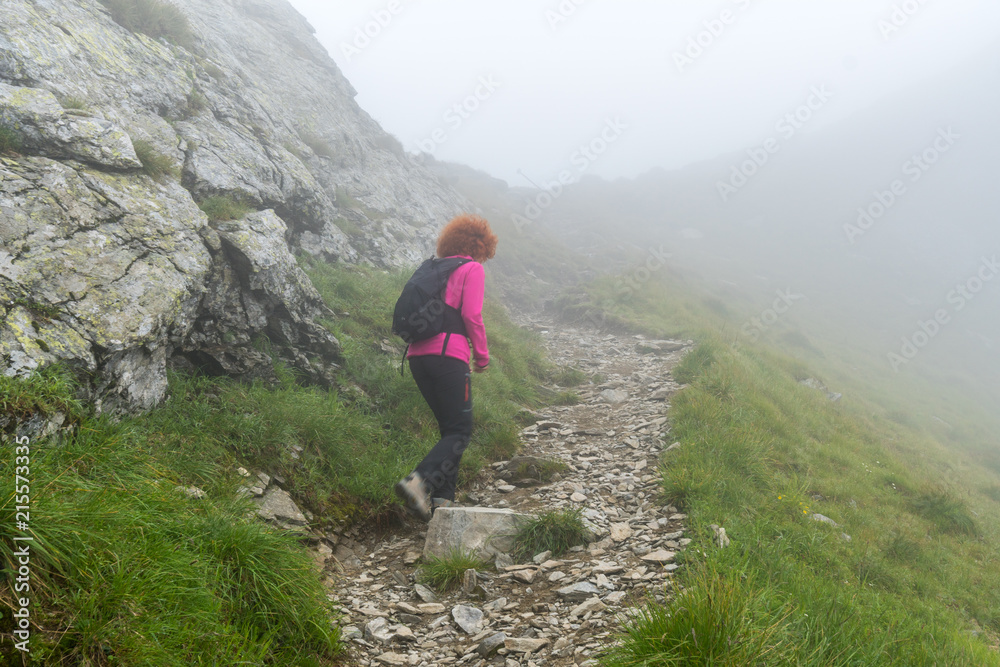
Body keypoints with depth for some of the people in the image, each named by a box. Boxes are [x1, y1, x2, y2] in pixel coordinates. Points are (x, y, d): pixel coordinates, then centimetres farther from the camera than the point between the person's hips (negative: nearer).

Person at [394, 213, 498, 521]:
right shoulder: (473, 269, 2)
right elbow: (472, 316, -8)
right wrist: (482, 356, 3)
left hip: (418, 354, 7)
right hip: (448, 355, -7)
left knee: (449, 427, 15)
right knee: (460, 431, -2)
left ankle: (442, 498, 8)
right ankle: (418, 481, -22)